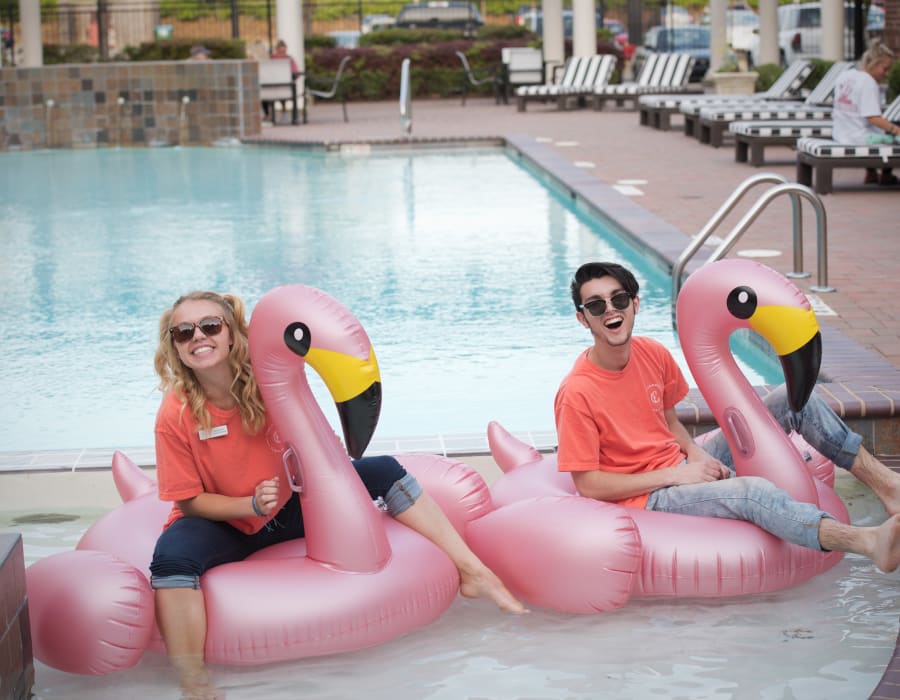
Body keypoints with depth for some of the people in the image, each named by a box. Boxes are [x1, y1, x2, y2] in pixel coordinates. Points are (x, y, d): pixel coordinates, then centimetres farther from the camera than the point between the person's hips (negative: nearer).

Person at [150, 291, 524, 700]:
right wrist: (252, 504, -30)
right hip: (224, 524, -4)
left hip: (286, 507, 4)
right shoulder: (176, 414, -22)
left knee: (382, 471, -5)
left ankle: (471, 570, -4)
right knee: (172, 555, -38)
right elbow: (188, 500, -17)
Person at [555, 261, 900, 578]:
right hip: (647, 497, -8)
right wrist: (676, 475, -19)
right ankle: (871, 542, -46)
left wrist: (696, 453, -7)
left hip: (684, 468, 8)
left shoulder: (653, 354, 0)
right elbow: (587, 485, -19)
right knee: (753, 491, -35)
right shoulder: (576, 394, -21)